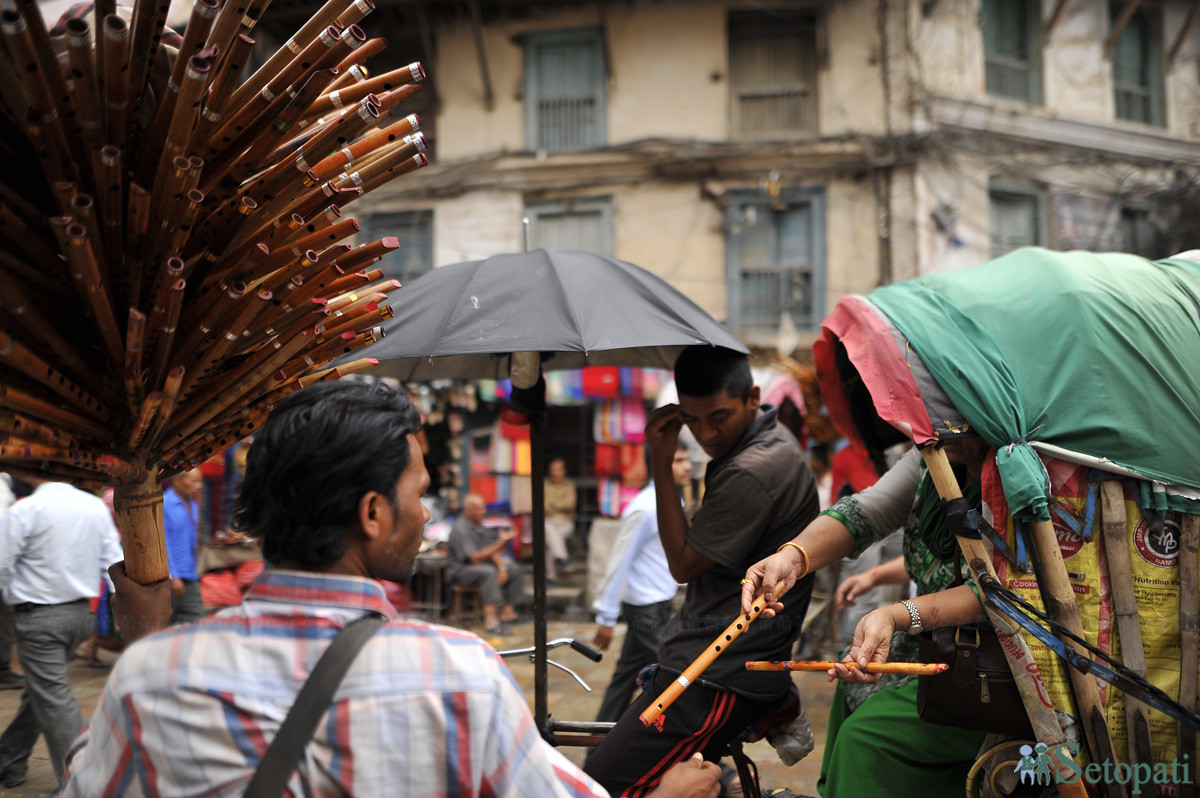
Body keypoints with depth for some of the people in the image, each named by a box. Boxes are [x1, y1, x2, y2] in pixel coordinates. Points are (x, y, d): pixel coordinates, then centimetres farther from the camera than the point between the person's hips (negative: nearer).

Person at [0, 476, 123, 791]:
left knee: (54, 700, -2)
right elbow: (113, 562, 3)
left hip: (39, 617, -7)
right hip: (81, 612, 7)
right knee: (37, 691, 21)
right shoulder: (96, 506, 1)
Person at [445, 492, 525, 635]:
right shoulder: (460, 529, -20)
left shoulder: (479, 525, 8)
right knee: (488, 572, -37)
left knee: (515, 570, 0)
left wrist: (502, 567, -8)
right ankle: (490, 620, -42)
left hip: (479, 564, 9)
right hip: (460, 569, -9)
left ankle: (507, 612, -1)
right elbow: (475, 558, -26)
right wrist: (501, 542, -27)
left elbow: (491, 551, 11)